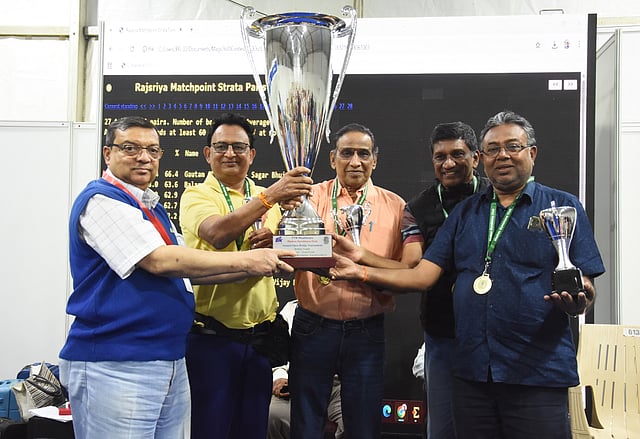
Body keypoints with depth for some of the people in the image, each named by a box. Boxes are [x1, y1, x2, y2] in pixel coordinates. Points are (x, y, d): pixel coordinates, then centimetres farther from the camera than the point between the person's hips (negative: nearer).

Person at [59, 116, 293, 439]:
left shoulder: (152, 206, 17)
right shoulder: (101, 199, -11)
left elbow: (183, 272, 17)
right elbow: (160, 261, -21)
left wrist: (254, 267, 4)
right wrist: (246, 260, -17)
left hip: (171, 361, 9)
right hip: (115, 366, -8)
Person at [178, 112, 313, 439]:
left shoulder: (269, 199, 11)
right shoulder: (196, 196, -4)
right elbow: (216, 234, -25)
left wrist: (273, 242, -15)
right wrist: (271, 196, -33)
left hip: (258, 336, 5)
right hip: (211, 337, -4)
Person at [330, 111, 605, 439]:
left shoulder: (563, 206, 2)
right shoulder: (465, 212, 13)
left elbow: (585, 287, -1)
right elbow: (423, 275, 6)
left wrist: (576, 301, -24)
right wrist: (361, 273, -4)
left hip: (539, 374, -3)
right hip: (471, 371, 4)